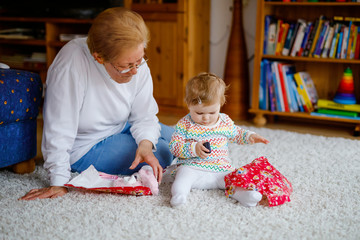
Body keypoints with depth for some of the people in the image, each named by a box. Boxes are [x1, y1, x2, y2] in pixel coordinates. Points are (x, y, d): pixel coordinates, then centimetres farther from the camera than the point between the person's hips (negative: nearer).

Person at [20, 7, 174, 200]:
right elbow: (59, 126, -34)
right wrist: (59, 182, -32)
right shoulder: (72, 63, -36)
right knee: (163, 154, -16)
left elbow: (144, 117, -9)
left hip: (122, 127, 7)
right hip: (87, 146, -6)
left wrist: (145, 144, -31)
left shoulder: (136, 63, -17)